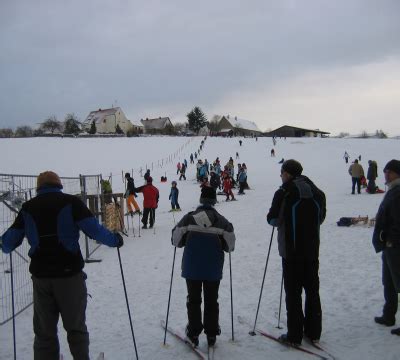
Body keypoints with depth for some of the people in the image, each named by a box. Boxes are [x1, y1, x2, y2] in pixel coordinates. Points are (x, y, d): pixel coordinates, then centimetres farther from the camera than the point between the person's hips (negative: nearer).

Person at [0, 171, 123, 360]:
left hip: (41, 276, 3)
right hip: (69, 274, -2)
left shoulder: (27, 207, 6)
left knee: (44, 332, 14)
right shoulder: (71, 202, -3)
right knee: (75, 328, 10)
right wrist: (115, 239, 7)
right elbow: (94, 230, -10)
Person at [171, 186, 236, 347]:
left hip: (192, 268, 0)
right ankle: (211, 334, 16)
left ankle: (194, 332, 13)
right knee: (211, 300, 12)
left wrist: (187, 242, 17)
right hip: (214, 269, 1)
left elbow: (176, 239, -4)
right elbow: (230, 244, -4)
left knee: (193, 299, 12)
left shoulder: (189, 218, -6)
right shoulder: (222, 221, -4)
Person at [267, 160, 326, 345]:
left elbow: (273, 219, -9)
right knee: (313, 290, 15)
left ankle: (294, 335, 8)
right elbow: (321, 218, 13)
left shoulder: (284, 193, -14)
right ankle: (313, 332, 23)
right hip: (312, 250, 5)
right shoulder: (318, 193, 3)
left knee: (293, 292, 3)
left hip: (291, 251, -5)